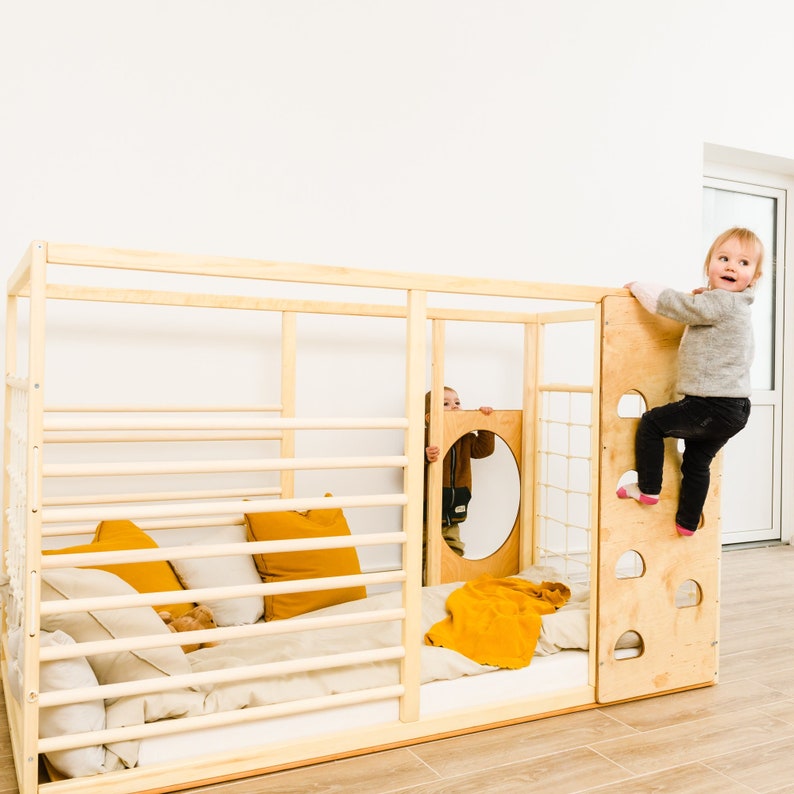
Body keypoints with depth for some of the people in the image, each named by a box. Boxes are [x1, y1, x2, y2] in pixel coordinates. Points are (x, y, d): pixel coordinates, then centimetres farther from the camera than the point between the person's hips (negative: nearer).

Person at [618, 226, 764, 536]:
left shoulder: (718, 302, -17)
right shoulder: (734, 306, 14)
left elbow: (672, 304, -16)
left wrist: (638, 287, -1)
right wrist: (701, 298, 20)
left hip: (713, 408, -10)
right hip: (734, 408, 10)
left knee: (651, 423, 3)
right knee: (697, 463, 21)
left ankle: (648, 489, 12)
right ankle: (688, 522, 33)